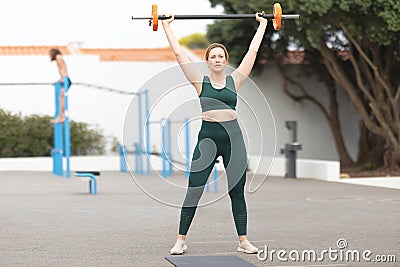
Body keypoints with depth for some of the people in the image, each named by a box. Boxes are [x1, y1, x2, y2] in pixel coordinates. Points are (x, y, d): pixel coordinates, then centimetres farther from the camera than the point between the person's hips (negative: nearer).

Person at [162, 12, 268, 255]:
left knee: (237, 191, 7)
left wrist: (263, 24, 19)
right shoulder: (200, 81, 4)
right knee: (193, 191, -1)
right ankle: (181, 240, 8)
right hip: (207, 137, -1)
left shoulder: (235, 80, 7)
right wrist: (167, 26, 12)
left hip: (233, 138, 2)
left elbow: (253, 51, 13)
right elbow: (179, 53, 6)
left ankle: (243, 241, 13)